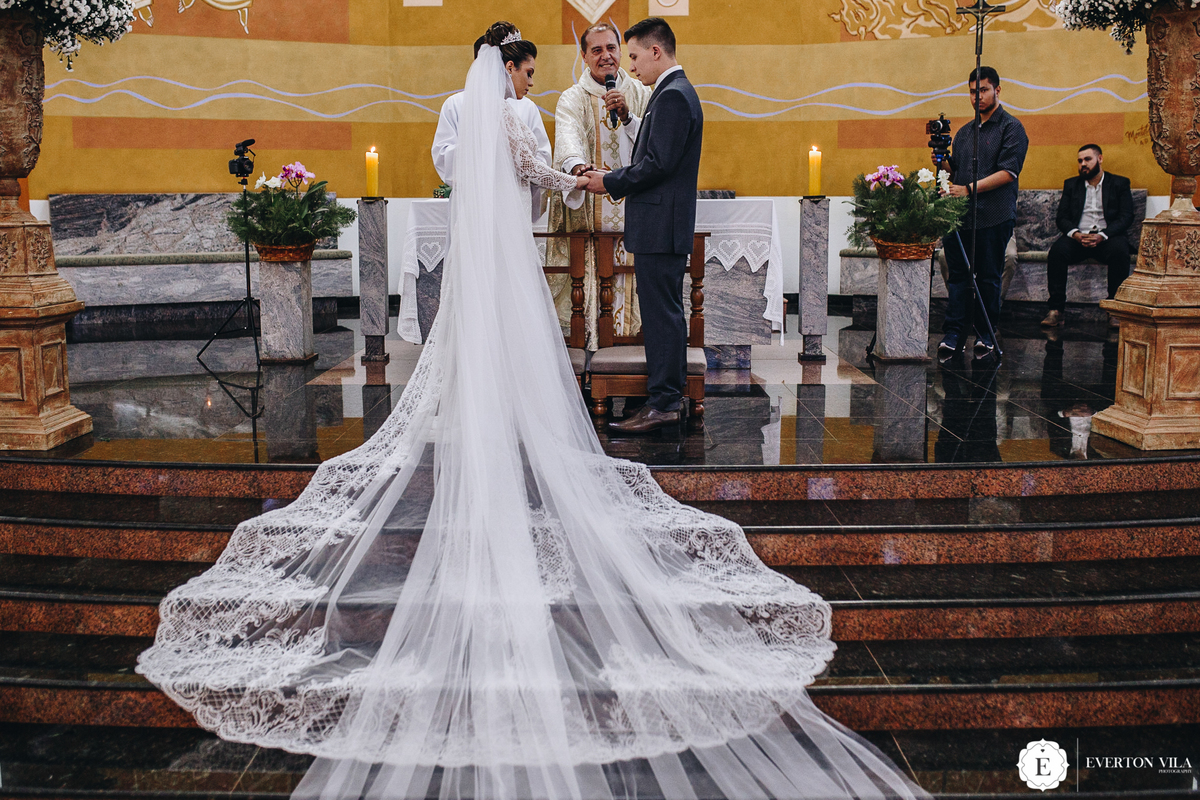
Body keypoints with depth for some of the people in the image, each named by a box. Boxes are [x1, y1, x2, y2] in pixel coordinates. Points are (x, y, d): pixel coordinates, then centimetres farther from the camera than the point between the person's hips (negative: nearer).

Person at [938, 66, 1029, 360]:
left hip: (993, 217, -5)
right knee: (957, 275, 1)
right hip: (960, 215, 5)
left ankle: (985, 336, 8)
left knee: (988, 278, 0)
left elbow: (1007, 173, -10)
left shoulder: (1011, 128, 0)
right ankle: (953, 335, 1)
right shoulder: (964, 132, 21)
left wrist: (969, 189, -16)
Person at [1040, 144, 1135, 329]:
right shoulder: (1071, 184, 19)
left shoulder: (1120, 184, 11)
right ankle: (1056, 309, -29)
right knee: (1057, 250, -31)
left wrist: (1102, 236, -18)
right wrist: (1075, 234, -13)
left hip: (1108, 237, -2)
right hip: (1077, 236, 2)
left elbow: (1126, 217, 0)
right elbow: (1061, 217, 9)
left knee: (1119, 251, -36)